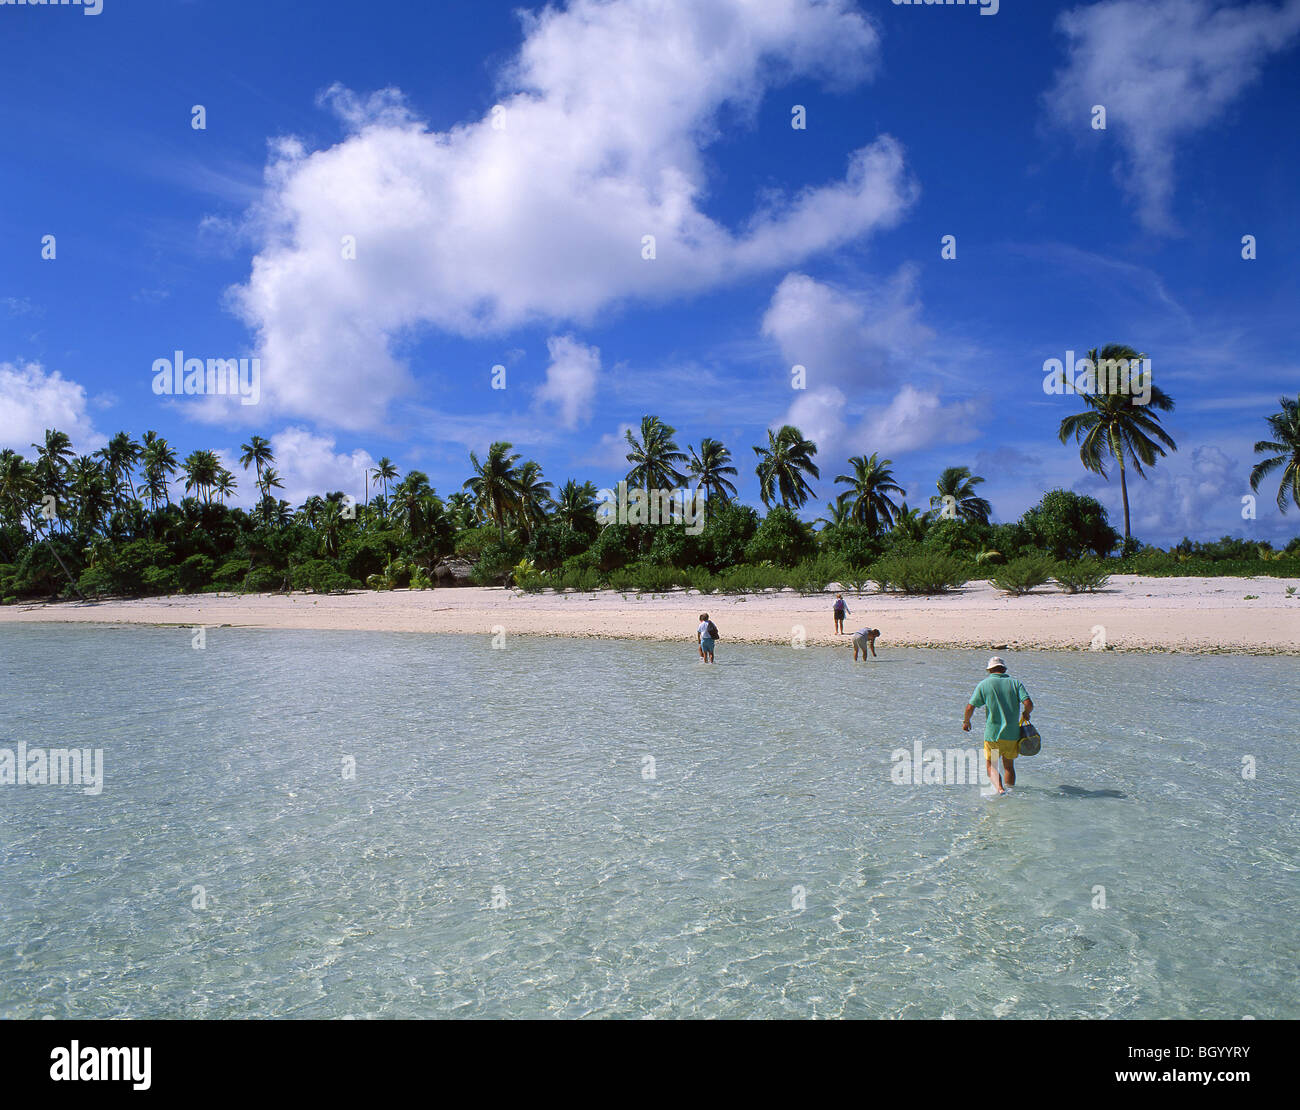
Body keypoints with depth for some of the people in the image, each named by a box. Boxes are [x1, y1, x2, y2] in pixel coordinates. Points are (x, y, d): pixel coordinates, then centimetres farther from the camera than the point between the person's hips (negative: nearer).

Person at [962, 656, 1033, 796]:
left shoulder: (984, 684, -3)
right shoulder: (1016, 683, 1)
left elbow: (970, 707, -6)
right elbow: (1028, 704, -11)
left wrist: (966, 722, 12)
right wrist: (1025, 714, 11)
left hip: (992, 733, -2)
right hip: (1012, 733, 2)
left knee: (990, 765, 8)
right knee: (1009, 765, 18)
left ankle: (1000, 788, -14)